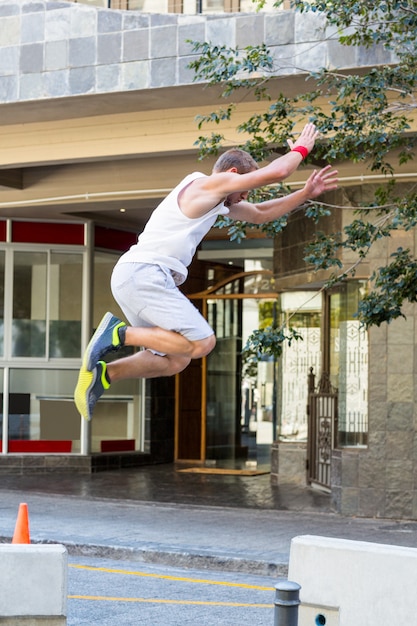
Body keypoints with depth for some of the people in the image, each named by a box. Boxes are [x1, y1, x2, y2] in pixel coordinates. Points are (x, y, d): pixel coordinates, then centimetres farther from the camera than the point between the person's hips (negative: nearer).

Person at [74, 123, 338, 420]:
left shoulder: (217, 200, 24)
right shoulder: (207, 183, -6)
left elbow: (260, 214, 34)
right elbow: (276, 172, -9)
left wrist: (306, 193, 27)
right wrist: (301, 149, 10)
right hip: (143, 273, -10)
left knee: (174, 360, 13)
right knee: (202, 342, -16)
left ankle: (102, 374, 8)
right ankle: (120, 332, -12)